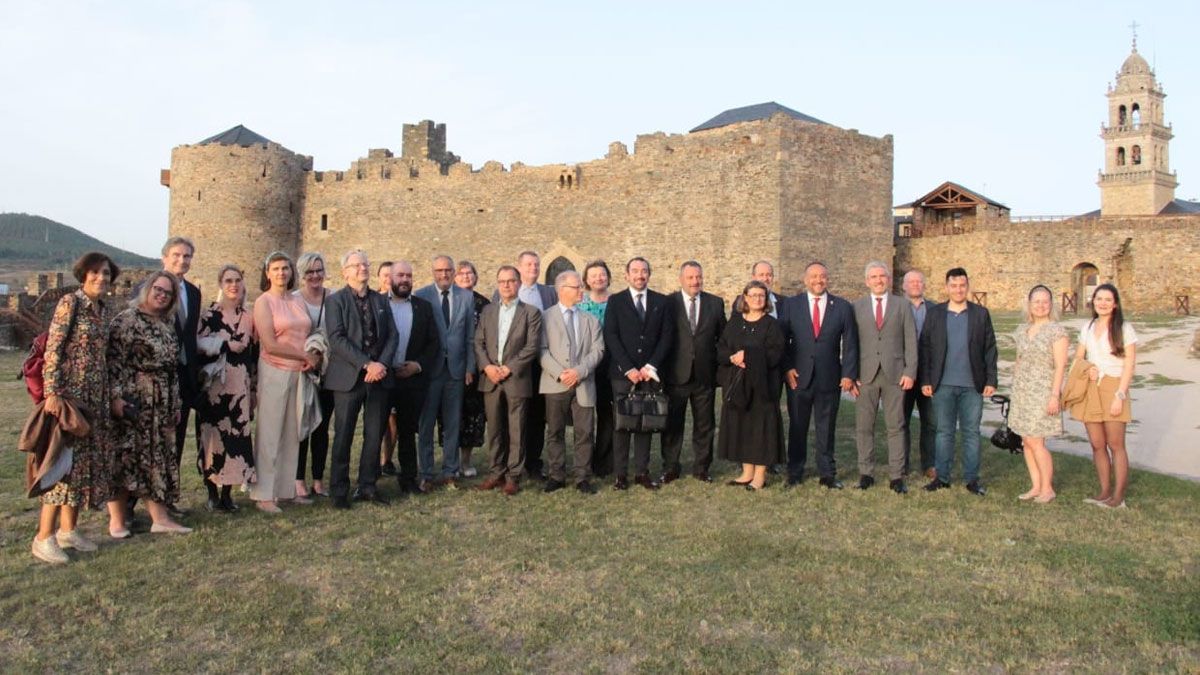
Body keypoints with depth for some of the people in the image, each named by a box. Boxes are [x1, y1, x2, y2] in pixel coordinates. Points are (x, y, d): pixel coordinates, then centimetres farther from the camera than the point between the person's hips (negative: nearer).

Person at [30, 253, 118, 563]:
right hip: (69, 394, -7)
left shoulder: (106, 309, 11)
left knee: (90, 460, 9)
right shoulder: (69, 302, -10)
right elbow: (52, 350, -14)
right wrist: (52, 393, -20)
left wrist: (113, 395, 14)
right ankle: (44, 537, 1)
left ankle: (68, 529, 19)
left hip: (96, 398, 7)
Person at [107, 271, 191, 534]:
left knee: (157, 458, 7)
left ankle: (160, 517, 11)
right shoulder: (127, 319, -7)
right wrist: (115, 396, -19)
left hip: (160, 405, 7)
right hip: (132, 401, -7)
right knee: (125, 456, -1)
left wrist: (176, 403, 16)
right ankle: (116, 520, 9)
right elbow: (113, 359, -13)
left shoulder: (168, 324, 15)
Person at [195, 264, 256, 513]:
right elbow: (198, 345, -5)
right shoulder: (209, 314, 2)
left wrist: (254, 388, 5)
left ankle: (227, 493, 10)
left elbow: (253, 353, 7)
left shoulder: (249, 317, 10)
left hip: (240, 385, 2)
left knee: (237, 434, 1)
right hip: (215, 383, -2)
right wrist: (227, 346, -12)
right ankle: (212, 493, 11)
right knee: (213, 434, 0)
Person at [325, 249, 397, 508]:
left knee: (375, 436, 8)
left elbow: (392, 336, 8)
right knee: (343, 436, 2)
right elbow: (337, 339, -11)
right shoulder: (335, 300, -1)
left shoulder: (381, 301, 14)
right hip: (348, 377, -4)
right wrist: (366, 365, -17)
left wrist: (381, 364, -9)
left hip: (379, 376, 4)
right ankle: (339, 491, 13)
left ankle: (367, 486, 20)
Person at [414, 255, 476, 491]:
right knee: (425, 424, 4)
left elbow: (470, 336, 7)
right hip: (429, 368, -2)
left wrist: (470, 367, 3)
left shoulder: (466, 297, 6)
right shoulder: (421, 296, -2)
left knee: (452, 425, 9)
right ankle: (426, 475, 14)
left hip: (456, 368, 2)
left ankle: (450, 473, 19)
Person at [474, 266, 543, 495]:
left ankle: (513, 476, 9)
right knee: (494, 429, 9)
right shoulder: (487, 311, 13)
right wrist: (487, 366, -8)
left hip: (517, 380, -3)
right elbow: (479, 343, 8)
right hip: (490, 379, 4)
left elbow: (532, 347, -7)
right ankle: (497, 472, 19)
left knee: (516, 431, 1)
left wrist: (508, 368, -13)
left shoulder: (531, 312, 1)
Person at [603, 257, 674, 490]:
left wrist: (651, 366, -7)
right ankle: (620, 474, 5)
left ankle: (642, 472, 10)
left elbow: (667, 336, 4)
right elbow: (611, 337, -3)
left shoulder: (661, 302, 9)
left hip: (650, 373, 2)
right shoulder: (615, 301, 5)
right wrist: (628, 368, -11)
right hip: (623, 373, -2)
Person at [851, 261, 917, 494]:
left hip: (895, 374, 0)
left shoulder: (902, 305, 8)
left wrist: (910, 372, -4)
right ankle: (866, 473, 14)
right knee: (863, 427, 3)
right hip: (865, 375, 1)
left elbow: (910, 341, 5)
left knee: (896, 426, 2)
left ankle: (896, 476, 9)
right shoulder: (857, 307, 8)